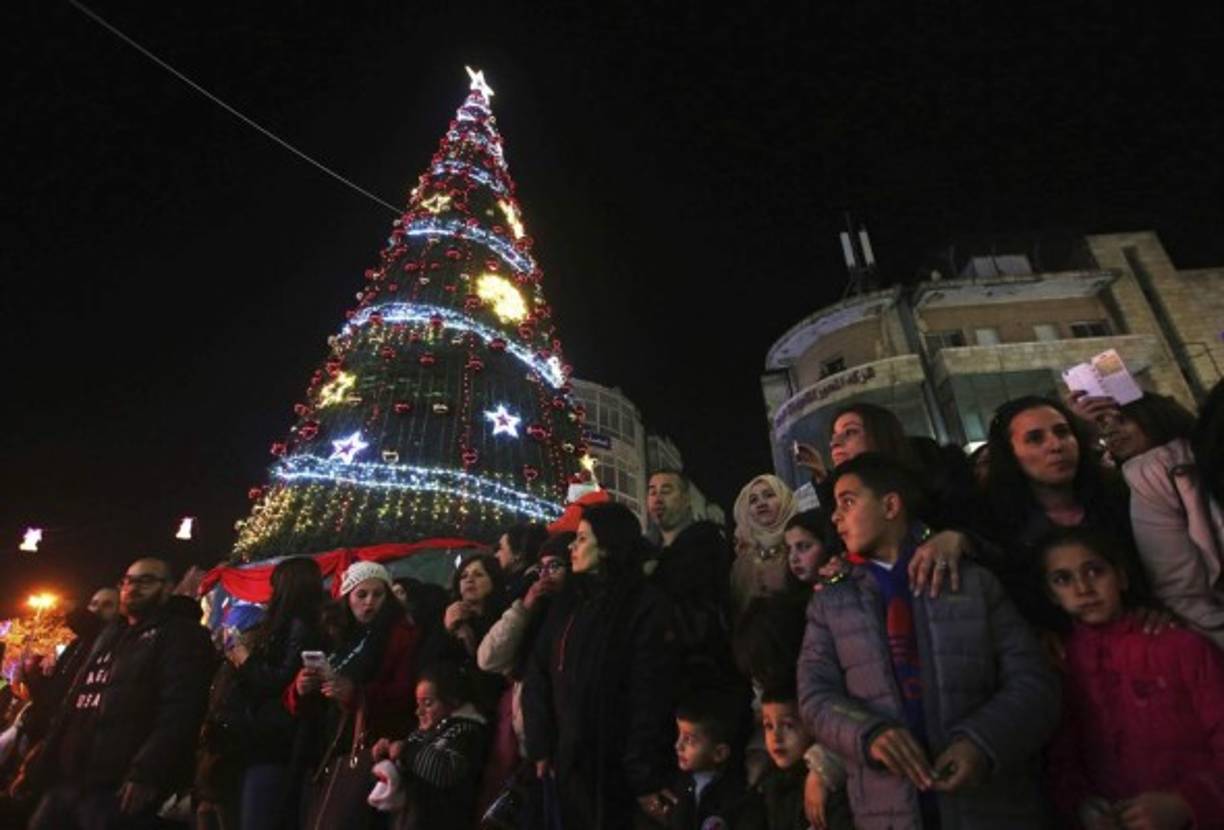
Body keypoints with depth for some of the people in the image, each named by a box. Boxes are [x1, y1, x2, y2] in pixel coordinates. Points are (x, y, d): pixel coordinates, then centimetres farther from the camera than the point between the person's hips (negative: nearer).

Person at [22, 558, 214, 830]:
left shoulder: (183, 635, -6)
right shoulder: (110, 635, 23)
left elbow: (180, 710, -18)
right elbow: (72, 707, 24)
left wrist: (146, 773, -27)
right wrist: (38, 767, 17)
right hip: (67, 780, 8)